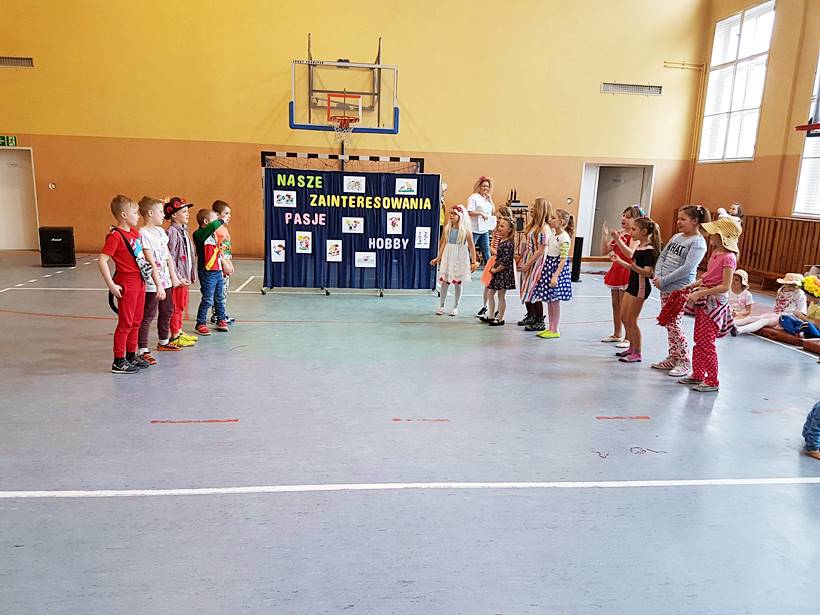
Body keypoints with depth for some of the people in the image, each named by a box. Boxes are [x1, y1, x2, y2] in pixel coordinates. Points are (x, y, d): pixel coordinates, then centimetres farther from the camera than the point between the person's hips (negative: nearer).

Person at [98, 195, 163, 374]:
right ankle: (118, 362, 8)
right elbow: (102, 261, -20)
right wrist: (111, 285, -21)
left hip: (140, 281, 8)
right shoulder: (115, 236, -16)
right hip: (126, 283, -8)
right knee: (125, 323, -1)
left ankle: (131, 356, 28)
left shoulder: (134, 231, 10)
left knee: (136, 322, 16)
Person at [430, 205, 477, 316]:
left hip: (460, 258, -3)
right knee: (444, 281, 4)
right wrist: (438, 258, 8)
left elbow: (471, 246, -6)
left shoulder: (466, 230, -8)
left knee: (458, 282, 6)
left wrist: (473, 262, -8)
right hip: (448, 257, 3)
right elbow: (444, 244, 8)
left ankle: (455, 307, 18)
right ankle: (442, 306, 15)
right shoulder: (447, 228, 1)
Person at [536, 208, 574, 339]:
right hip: (549, 267, 9)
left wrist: (555, 276, -24)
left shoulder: (564, 238, -16)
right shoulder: (553, 235, 10)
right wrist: (544, 269, 16)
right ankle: (550, 328, 21)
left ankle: (555, 330, 9)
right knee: (549, 301, 12)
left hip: (557, 269, -8)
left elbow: (563, 259, -20)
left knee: (555, 301, -1)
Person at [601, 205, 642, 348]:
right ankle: (616, 335, 25)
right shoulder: (618, 234, 11)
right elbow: (604, 251, 8)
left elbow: (630, 254, -25)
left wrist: (617, 239, -31)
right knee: (615, 306, 14)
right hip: (615, 271, 8)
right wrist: (605, 234, -4)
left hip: (627, 273, -8)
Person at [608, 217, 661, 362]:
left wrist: (635, 267, -39)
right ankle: (632, 348, 27)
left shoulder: (649, 249, -18)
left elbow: (648, 272, -24)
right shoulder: (639, 246, 10)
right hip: (632, 285, 10)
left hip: (641, 287, -10)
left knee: (631, 320, -4)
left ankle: (637, 353, 8)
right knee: (623, 317, 14)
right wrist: (619, 261, 19)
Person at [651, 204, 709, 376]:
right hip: (665, 288, 8)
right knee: (668, 323, 12)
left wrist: (664, 280, -18)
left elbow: (687, 268, -20)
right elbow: (662, 256, 12)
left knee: (673, 324, -7)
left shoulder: (698, 242, -11)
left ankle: (684, 362, 5)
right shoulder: (677, 237, 13)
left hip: (680, 289, -8)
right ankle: (672, 358, 23)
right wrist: (657, 276, -4)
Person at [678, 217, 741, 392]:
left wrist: (700, 293, -26)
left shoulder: (728, 257, -18)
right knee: (698, 340, 15)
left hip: (715, 303, -9)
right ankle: (697, 375, 27)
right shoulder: (716, 253, 8)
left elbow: (725, 286, -24)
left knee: (706, 343, -3)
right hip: (704, 301, 9)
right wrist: (693, 285, 6)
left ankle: (712, 381, 9)